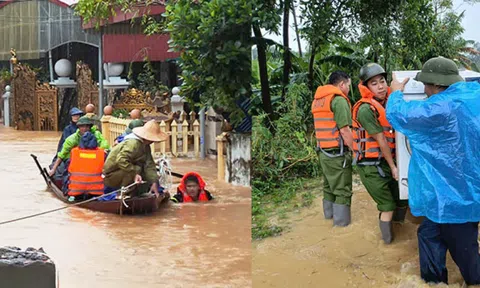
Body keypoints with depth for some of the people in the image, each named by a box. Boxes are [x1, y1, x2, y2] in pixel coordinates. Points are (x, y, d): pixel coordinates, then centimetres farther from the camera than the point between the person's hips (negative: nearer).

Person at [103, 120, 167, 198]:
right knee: (137, 169, -29)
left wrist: (154, 182, -14)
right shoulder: (133, 144, -25)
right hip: (111, 175, -9)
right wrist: (135, 173, -38)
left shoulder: (145, 146, 3)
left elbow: (149, 165, -4)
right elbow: (121, 160, -37)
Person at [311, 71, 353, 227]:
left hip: (324, 152, 9)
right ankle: (342, 224, 1)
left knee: (329, 187, 18)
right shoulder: (339, 100, -14)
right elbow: (344, 131, -19)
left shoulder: (318, 100, 13)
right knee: (342, 191, -2)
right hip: (338, 153, -8)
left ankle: (329, 216, 28)